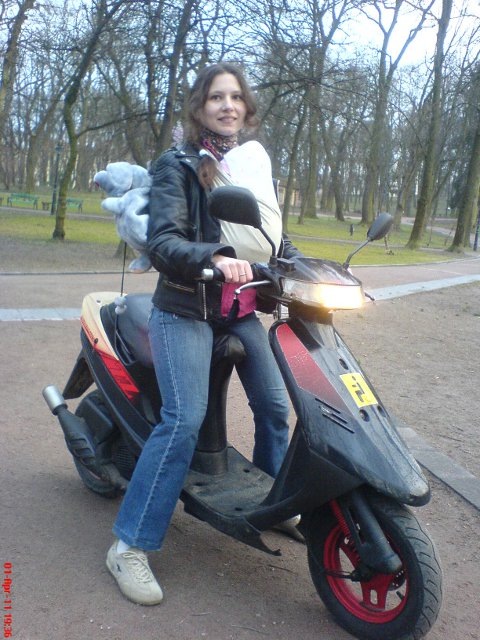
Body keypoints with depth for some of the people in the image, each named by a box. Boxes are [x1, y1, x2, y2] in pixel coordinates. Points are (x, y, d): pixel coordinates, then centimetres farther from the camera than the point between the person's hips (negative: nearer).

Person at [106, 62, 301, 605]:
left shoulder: (258, 165, 14)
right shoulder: (178, 166, -5)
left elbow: (276, 238, 19)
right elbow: (161, 242, -18)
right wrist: (213, 258, -36)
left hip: (242, 310, 7)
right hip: (186, 310, -6)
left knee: (274, 406, 9)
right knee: (184, 420, -17)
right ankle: (129, 545, -6)